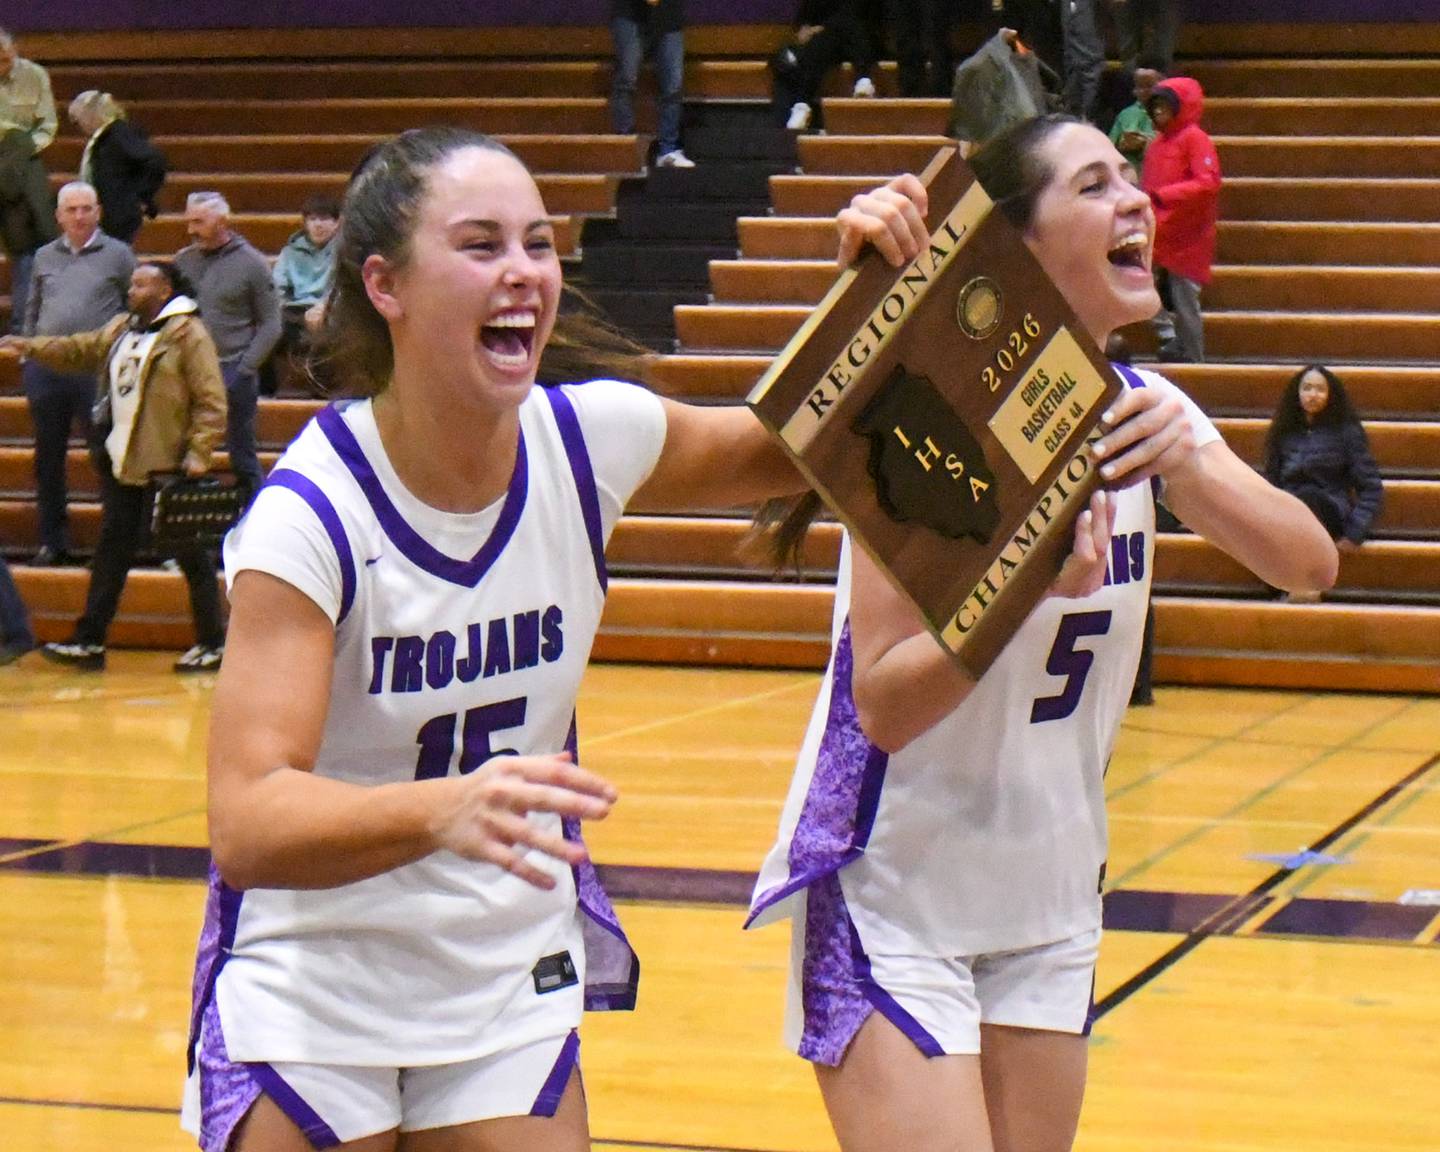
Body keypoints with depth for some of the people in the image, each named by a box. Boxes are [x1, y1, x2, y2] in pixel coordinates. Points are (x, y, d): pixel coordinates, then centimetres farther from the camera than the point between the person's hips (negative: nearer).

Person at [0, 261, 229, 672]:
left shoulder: (188, 334, -11)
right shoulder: (120, 330, 14)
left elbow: (211, 400, -14)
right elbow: (78, 350, 15)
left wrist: (200, 452, -18)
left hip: (169, 468, -8)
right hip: (121, 465, 8)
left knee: (192, 556, 1)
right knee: (111, 553, 11)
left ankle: (212, 645, 10)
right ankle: (89, 642, 16)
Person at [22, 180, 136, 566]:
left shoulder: (117, 255, 3)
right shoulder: (45, 258, 14)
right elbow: (32, 311, 19)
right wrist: (26, 355, 11)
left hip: (98, 369, -4)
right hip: (46, 367, 4)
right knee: (48, 458, 9)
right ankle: (52, 541, 18)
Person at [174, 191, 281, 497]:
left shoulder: (251, 263, -1)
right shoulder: (183, 260, 9)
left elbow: (271, 325, -1)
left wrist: (245, 369, -10)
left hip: (234, 371, -4)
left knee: (243, 456, 2)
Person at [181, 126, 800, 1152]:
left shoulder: (591, 440, -10)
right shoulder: (310, 514, -23)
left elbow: (792, 451, 10)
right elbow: (246, 826, -31)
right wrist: (445, 811, -50)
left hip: (514, 984, 4)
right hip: (310, 998, -4)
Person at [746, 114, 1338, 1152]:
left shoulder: (1141, 410, 1)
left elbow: (1311, 563, -11)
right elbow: (882, 706, -22)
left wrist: (1188, 463, -28)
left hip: (1052, 901, 6)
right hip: (894, 902, -6)